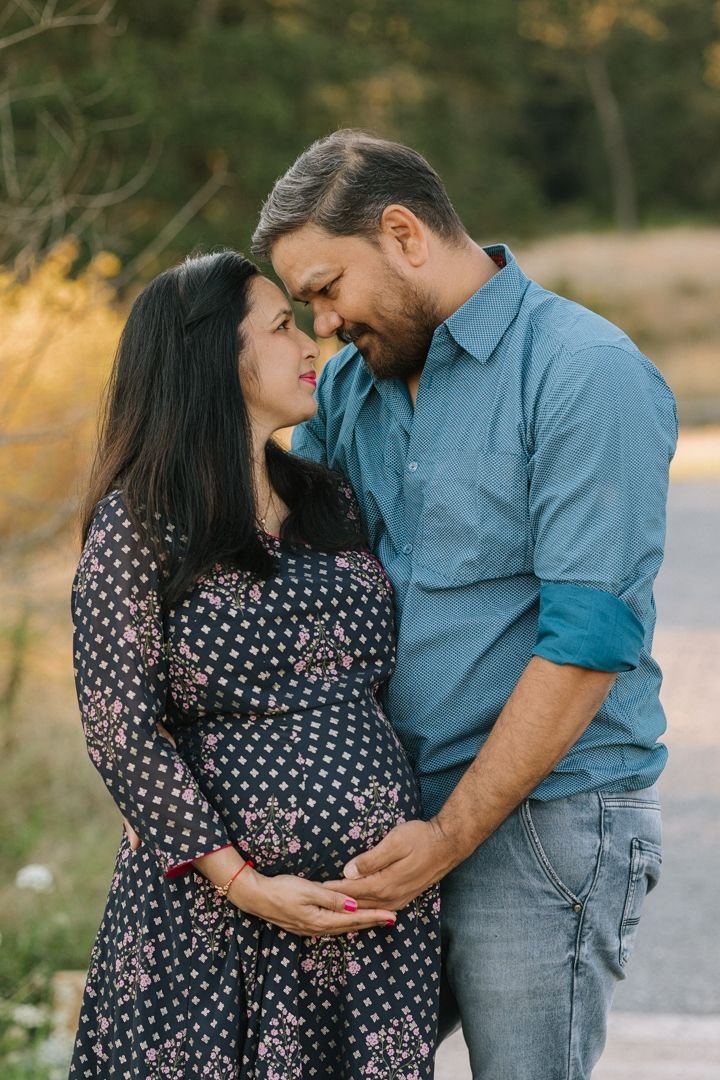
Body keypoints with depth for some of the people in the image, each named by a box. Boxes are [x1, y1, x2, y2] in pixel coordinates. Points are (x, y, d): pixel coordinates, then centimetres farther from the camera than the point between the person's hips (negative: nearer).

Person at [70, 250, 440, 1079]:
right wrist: (244, 884, -14)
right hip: (219, 910, -5)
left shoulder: (331, 504, 12)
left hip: (381, 893, 5)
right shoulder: (137, 522, -6)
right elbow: (119, 732, -10)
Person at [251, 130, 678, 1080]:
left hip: (544, 823, -7)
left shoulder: (587, 375, -12)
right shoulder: (350, 385, 11)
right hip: (389, 821, 7)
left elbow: (586, 640, -17)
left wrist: (452, 837, -17)